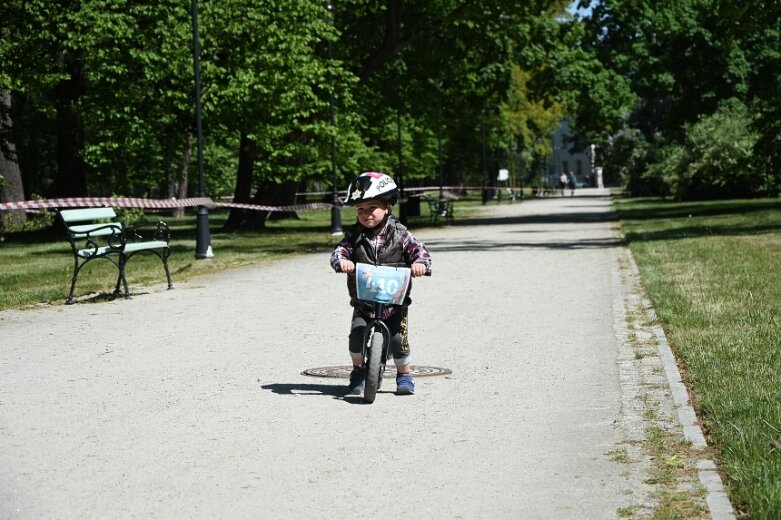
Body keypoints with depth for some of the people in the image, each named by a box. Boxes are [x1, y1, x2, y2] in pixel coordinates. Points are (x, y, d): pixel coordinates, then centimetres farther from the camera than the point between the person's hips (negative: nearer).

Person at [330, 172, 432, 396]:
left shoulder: (399, 234, -1)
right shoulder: (354, 235, 2)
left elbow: (419, 250, -6)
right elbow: (339, 250, -10)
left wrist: (420, 263, -28)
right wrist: (342, 261, -33)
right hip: (363, 302, 1)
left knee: (398, 338, -8)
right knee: (357, 333, -17)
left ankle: (405, 374, 17)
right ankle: (358, 370, 8)